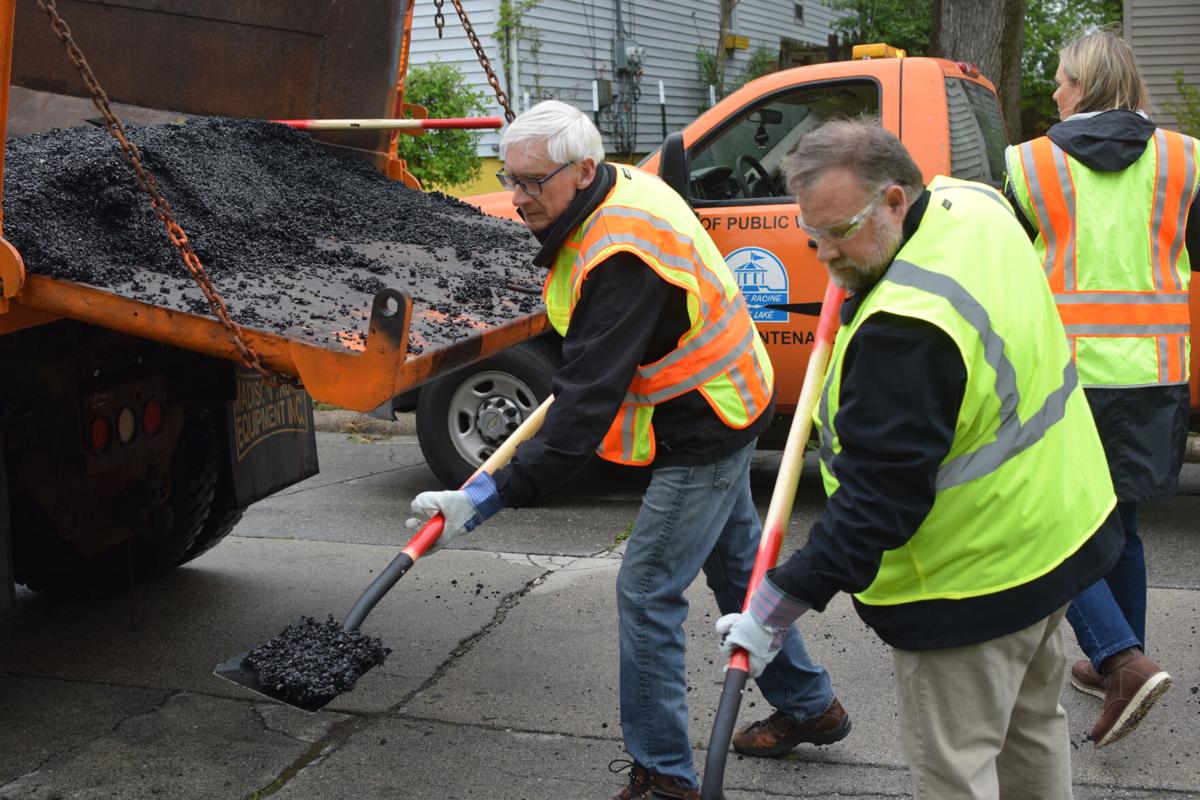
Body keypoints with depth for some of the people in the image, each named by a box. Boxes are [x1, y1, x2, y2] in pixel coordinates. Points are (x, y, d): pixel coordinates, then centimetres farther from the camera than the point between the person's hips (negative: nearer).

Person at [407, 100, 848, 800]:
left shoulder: (622, 255, -32)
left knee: (648, 592, -6)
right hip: (722, 411, 11)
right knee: (737, 566, 23)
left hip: (703, 434, -11)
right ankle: (811, 706, 40)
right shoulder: (626, 189, 0)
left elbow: (590, 401, -36)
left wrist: (491, 496, -37)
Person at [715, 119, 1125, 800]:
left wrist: (784, 601, -26)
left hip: (974, 579, -10)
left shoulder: (905, 331, -33)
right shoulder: (974, 204, -4)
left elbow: (881, 493, -30)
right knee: (1033, 725, 26)